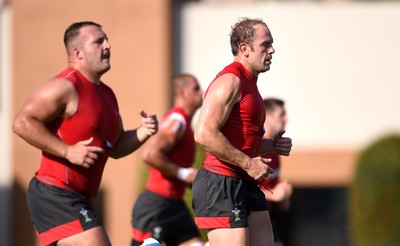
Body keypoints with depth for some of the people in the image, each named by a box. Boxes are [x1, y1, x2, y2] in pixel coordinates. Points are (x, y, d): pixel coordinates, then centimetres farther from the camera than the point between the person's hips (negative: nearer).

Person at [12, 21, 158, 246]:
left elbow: (115, 147, 24)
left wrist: (143, 133, 4)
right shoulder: (65, 86, -12)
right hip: (55, 194, -10)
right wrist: (68, 151, -23)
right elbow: (22, 123, -19)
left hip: (77, 198, 10)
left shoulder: (106, 94, 17)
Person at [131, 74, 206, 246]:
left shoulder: (184, 123, 17)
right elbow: (149, 154, -26)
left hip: (173, 204, 10)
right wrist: (183, 173, -19)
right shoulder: (176, 121, -13)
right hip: (156, 205, -10)